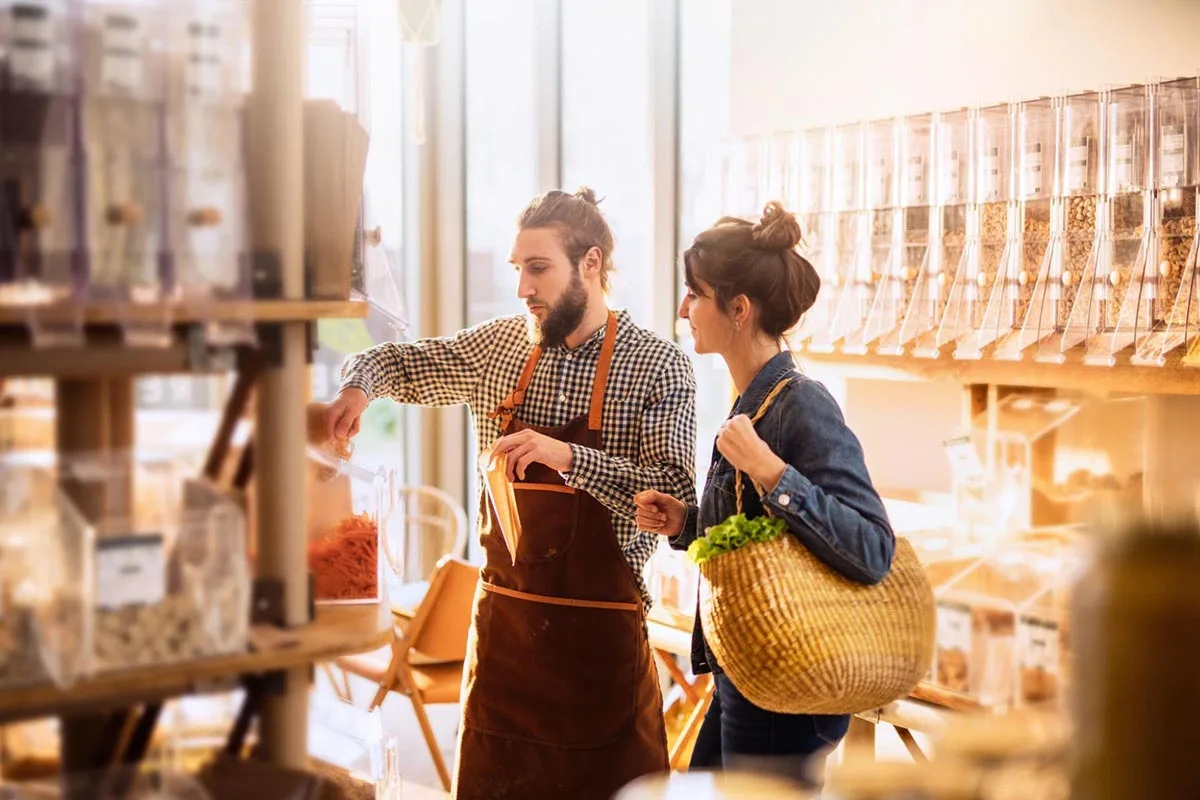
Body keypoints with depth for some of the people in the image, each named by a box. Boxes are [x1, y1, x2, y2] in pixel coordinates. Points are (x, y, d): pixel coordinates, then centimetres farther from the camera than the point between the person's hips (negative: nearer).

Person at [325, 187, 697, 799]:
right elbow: (398, 363, 17)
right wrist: (358, 386, -5)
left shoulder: (657, 365, -7)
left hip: (601, 632, -4)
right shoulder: (497, 345, 5)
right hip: (502, 618, 4)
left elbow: (676, 493, -16)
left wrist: (567, 456, -27)